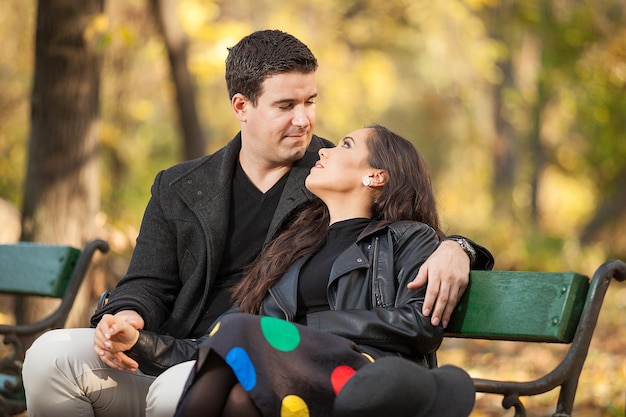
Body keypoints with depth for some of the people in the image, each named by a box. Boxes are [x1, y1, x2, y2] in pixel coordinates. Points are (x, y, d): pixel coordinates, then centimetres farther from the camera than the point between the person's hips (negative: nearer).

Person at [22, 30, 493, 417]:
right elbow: (149, 283, 13)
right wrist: (126, 316, -12)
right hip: (171, 359, 4)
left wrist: (454, 249, -14)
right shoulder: (179, 189, 17)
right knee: (51, 355, -21)